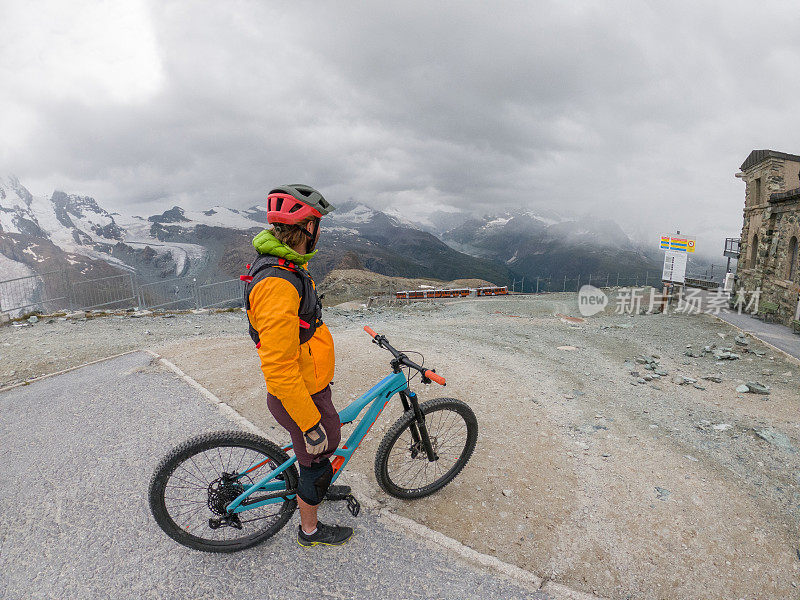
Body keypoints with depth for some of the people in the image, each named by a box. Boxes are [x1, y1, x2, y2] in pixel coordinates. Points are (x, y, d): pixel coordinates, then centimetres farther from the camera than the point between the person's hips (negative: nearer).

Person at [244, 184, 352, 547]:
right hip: (298, 395, -10)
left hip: (309, 384, 10)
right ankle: (310, 530, 38)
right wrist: (311, 424, -25)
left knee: (326, 440, 30)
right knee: (317, 458, 12)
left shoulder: (287, 266, 2)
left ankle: (317, 487, 58)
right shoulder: (278, 283, -33)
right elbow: (279, 369, -33)